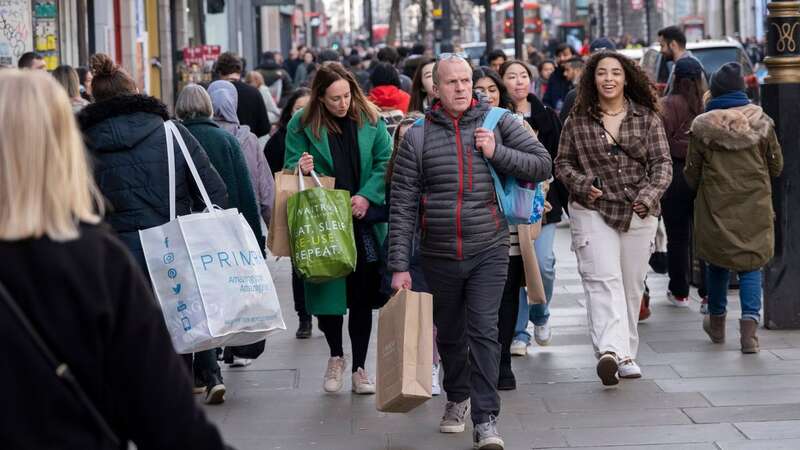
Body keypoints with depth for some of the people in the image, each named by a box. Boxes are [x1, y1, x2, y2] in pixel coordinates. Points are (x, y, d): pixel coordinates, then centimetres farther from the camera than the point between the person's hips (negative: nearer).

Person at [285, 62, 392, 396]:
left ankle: (359, 368, 13)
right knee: (328, 293, 3)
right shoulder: (301, 126, -2)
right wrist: (301, 169, -20)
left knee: (362, 295, 2)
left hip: (364, 221, 1)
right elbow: (290, 167, 3)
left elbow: (385, 162, 2)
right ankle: (336, 357, 27)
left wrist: (367, 196, -11)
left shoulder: (370, 120, 3)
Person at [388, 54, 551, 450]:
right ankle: (457, 398, 38)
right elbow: (402, 207, -1)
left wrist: (497, 153, -12)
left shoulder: (498, 123, 1)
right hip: (439, 255, 2)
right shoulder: (418, 137, 0)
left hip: (488, 252, -2)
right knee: (449, 334, 15)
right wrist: (399, 265, -5)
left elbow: (542, 165, 3)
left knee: (484, 332, -10)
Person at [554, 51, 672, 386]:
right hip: (593, 211, -2)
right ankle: (610, 351, -32)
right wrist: (582, 184, -9)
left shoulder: (647, 119, 5)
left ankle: (626, 353, 21)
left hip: (639, 213, 2)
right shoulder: (578, 121, 4)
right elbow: (562, 163, 10)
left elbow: (662, 163, 3)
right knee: (603, 280, -18)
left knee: (632, 286, 8)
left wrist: (649, 195, -13)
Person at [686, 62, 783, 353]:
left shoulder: (702, 126, -8)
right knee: (751, 264, 5)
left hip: (715, 207, 0)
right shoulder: (761, 122, -4)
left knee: (717, 263, 17)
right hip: (754, 208, 0)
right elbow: (777, 166, 6)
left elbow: (692, 174, 0)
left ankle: (717, 322, 32)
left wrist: (698, 188, 22)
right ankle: (749, 326, -11)